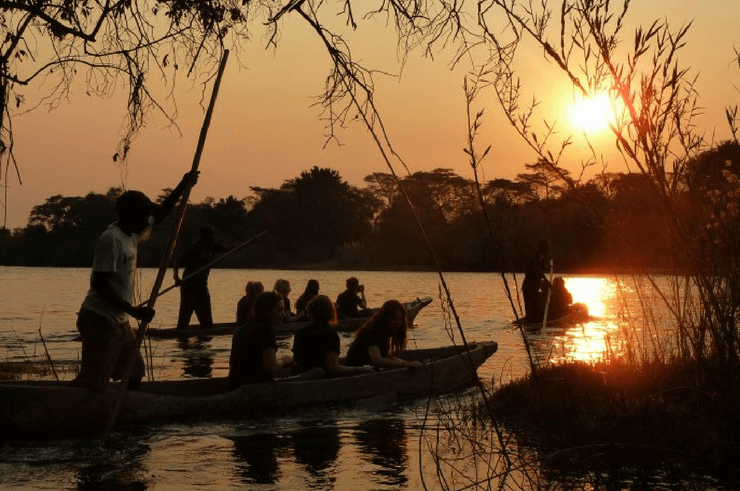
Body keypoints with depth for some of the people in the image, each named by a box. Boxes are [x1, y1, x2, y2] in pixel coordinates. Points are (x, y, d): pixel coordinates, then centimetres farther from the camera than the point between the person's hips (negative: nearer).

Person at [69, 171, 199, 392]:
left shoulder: (131, 234, 11)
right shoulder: (112, 239, -17)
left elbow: (159, 214, 27)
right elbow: (99, 284, -23)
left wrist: (182, 187, 20)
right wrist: (133, 311, -25)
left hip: (118, 321, 10)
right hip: (100, 320, -10)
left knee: (134, 373, 17)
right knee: (92, 382, -14)